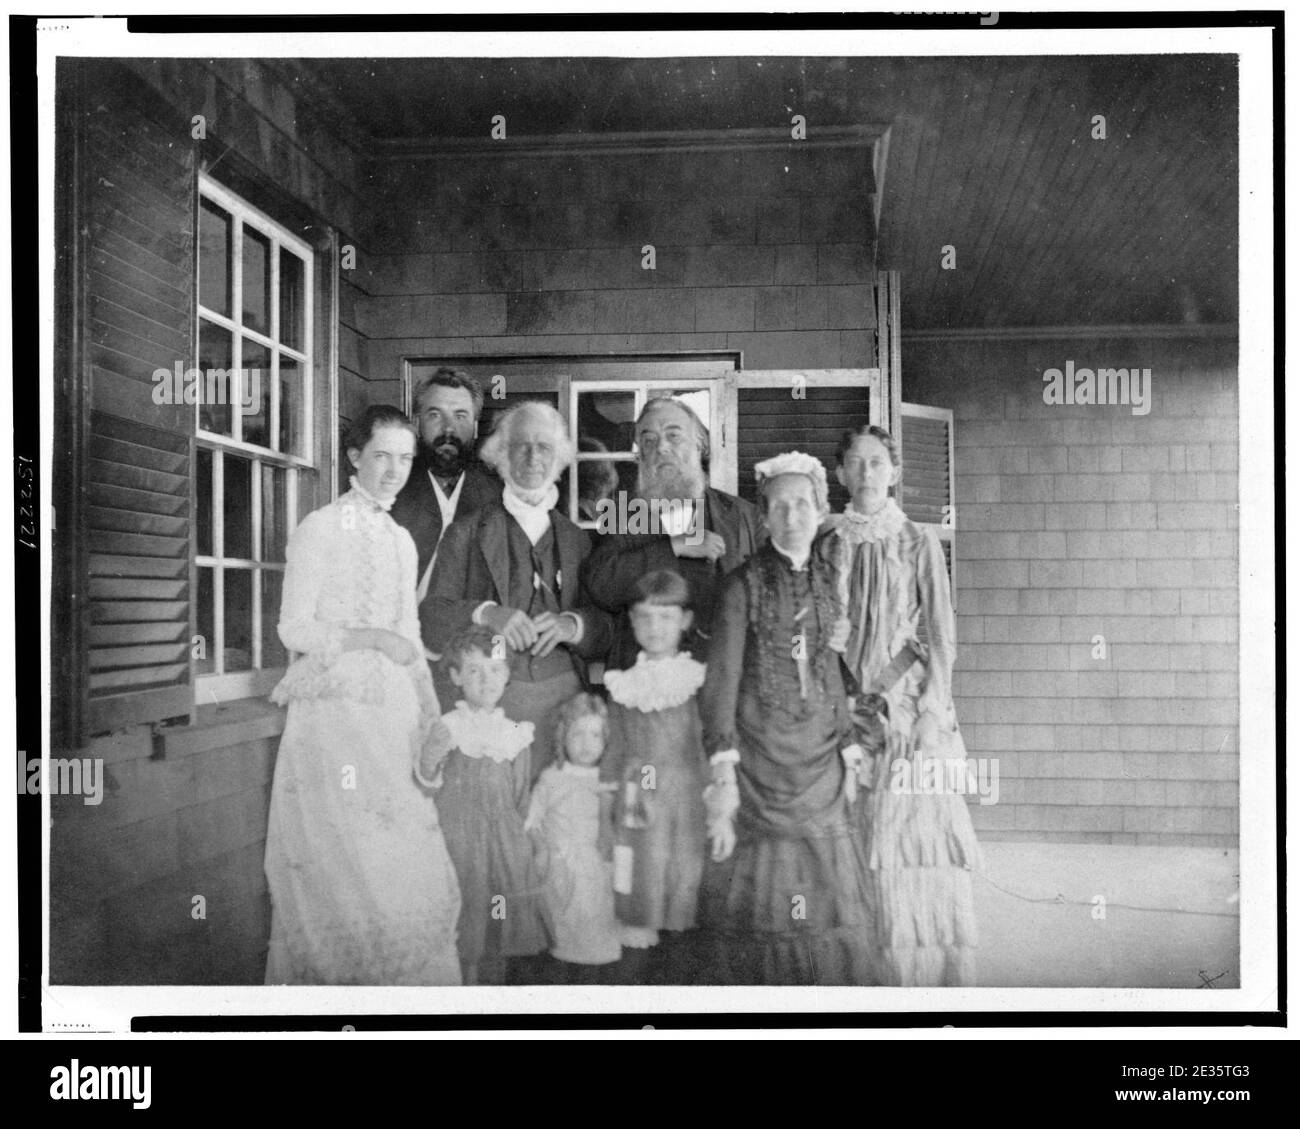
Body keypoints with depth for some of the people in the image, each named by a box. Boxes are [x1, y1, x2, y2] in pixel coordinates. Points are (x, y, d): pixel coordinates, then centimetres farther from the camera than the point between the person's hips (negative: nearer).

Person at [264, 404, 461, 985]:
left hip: (396, 715, 6)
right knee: (343, 868, -5)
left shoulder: (403, 540, 17)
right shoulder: (320, 529, -2)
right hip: (336, 713, -6)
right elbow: (293, 629, -5)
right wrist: (371, 637, -15)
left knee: (409, 869, 5)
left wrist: (432, 718, 9)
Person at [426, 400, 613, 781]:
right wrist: (485, 613, -16)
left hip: (563, 701, 2)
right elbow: (433, 619, 1)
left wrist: (573, 625, -10)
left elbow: (607, 632, 10)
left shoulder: (577, 539, 14)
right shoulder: (467, 533, 8)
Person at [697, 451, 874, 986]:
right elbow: (720, 679, -9)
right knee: (760, 902, 0)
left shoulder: (825, 580, 9)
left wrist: (847, 750, 9)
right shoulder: (746, 583, -5)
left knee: (828, 903, 6)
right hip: (759, 756, -4)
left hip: (819, 761, 4)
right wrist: (722, 771, -16)